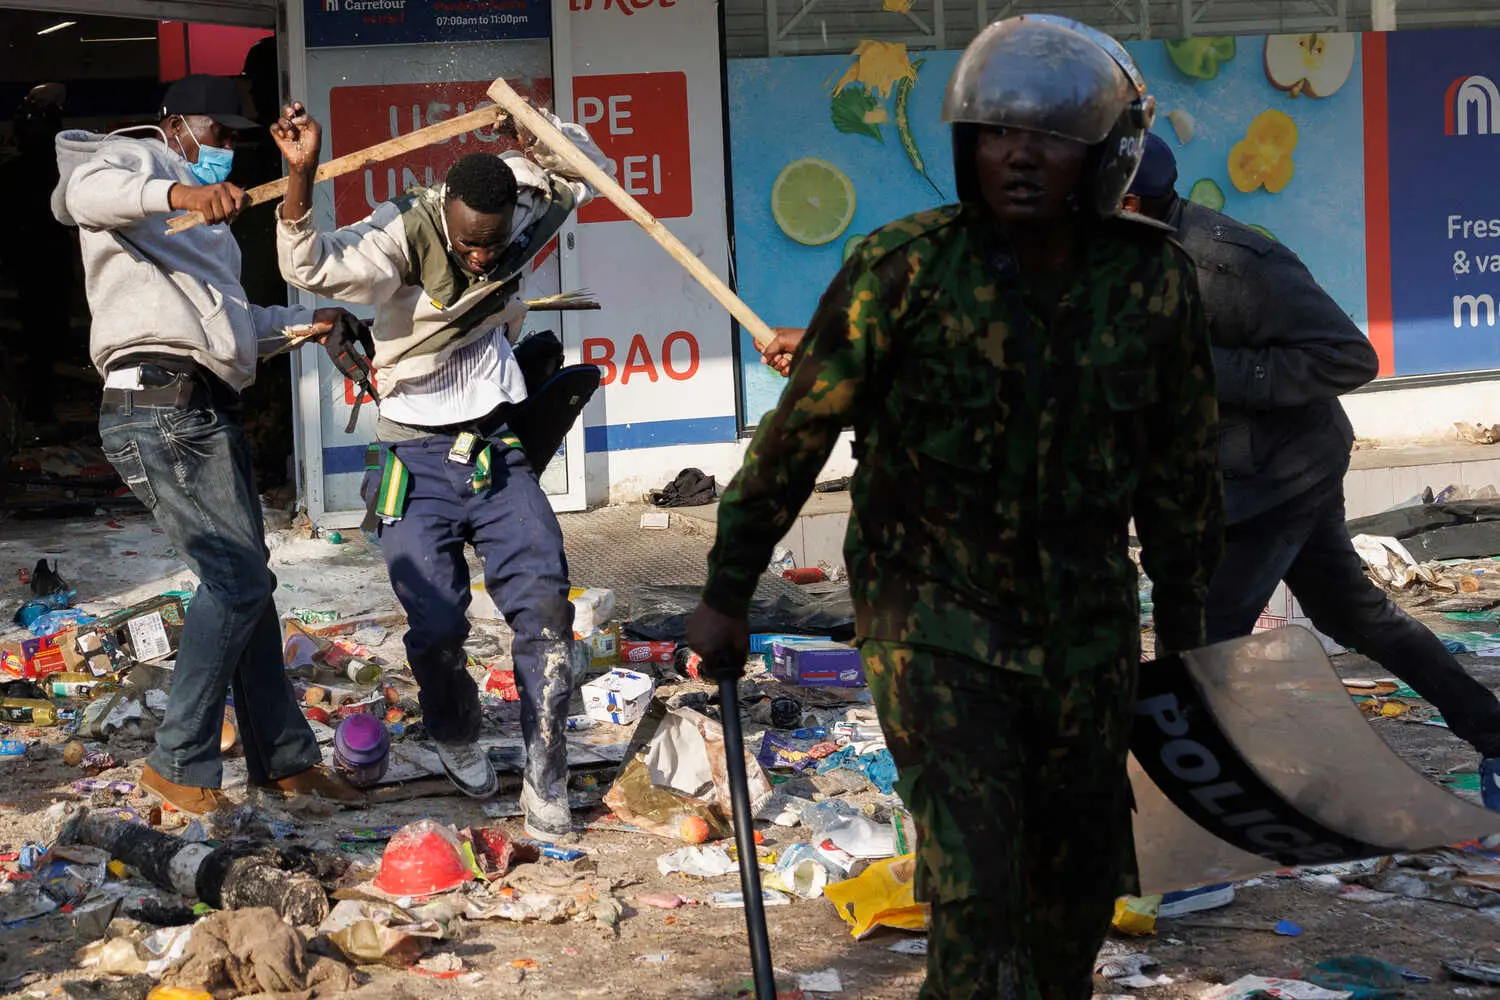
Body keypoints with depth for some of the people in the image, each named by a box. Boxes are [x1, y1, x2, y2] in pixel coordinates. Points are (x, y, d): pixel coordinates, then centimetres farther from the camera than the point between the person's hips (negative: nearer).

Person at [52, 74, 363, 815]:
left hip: (207, 412, 10)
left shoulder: (201, 215, 29)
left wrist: (302, 321, 26)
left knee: (244, 584, 13)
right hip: (159, 405, -10)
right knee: (239, 581, -13)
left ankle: (284, 759, 21)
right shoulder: (136, 160, 1)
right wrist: (179, 193, -41)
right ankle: (179, 765, -5)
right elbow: (87, 189, -25)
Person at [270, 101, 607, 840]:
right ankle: (457, 740, 27)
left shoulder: (522, 210, -5)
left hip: (497, 452, 3)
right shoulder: (402, 236, -18)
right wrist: (301, 175, -50)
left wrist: (541, 137, -12)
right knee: (437, 627, -6)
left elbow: (584, 167, 12)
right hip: (419, 460, -3)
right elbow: (310, 267, -33)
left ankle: (545, 787, -1)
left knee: (545, 606, -10)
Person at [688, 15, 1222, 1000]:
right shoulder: (905, 270, -16)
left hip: (1087, 624, 4)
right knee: (975, 885, -13)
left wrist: (1184, 639, 12)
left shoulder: (1155, 281, -7)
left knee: (1082, 879, 17)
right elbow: (797, 435, -7)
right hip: (936, 619, -4)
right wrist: (726, 596, -1)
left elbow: (1182, 471, 6)